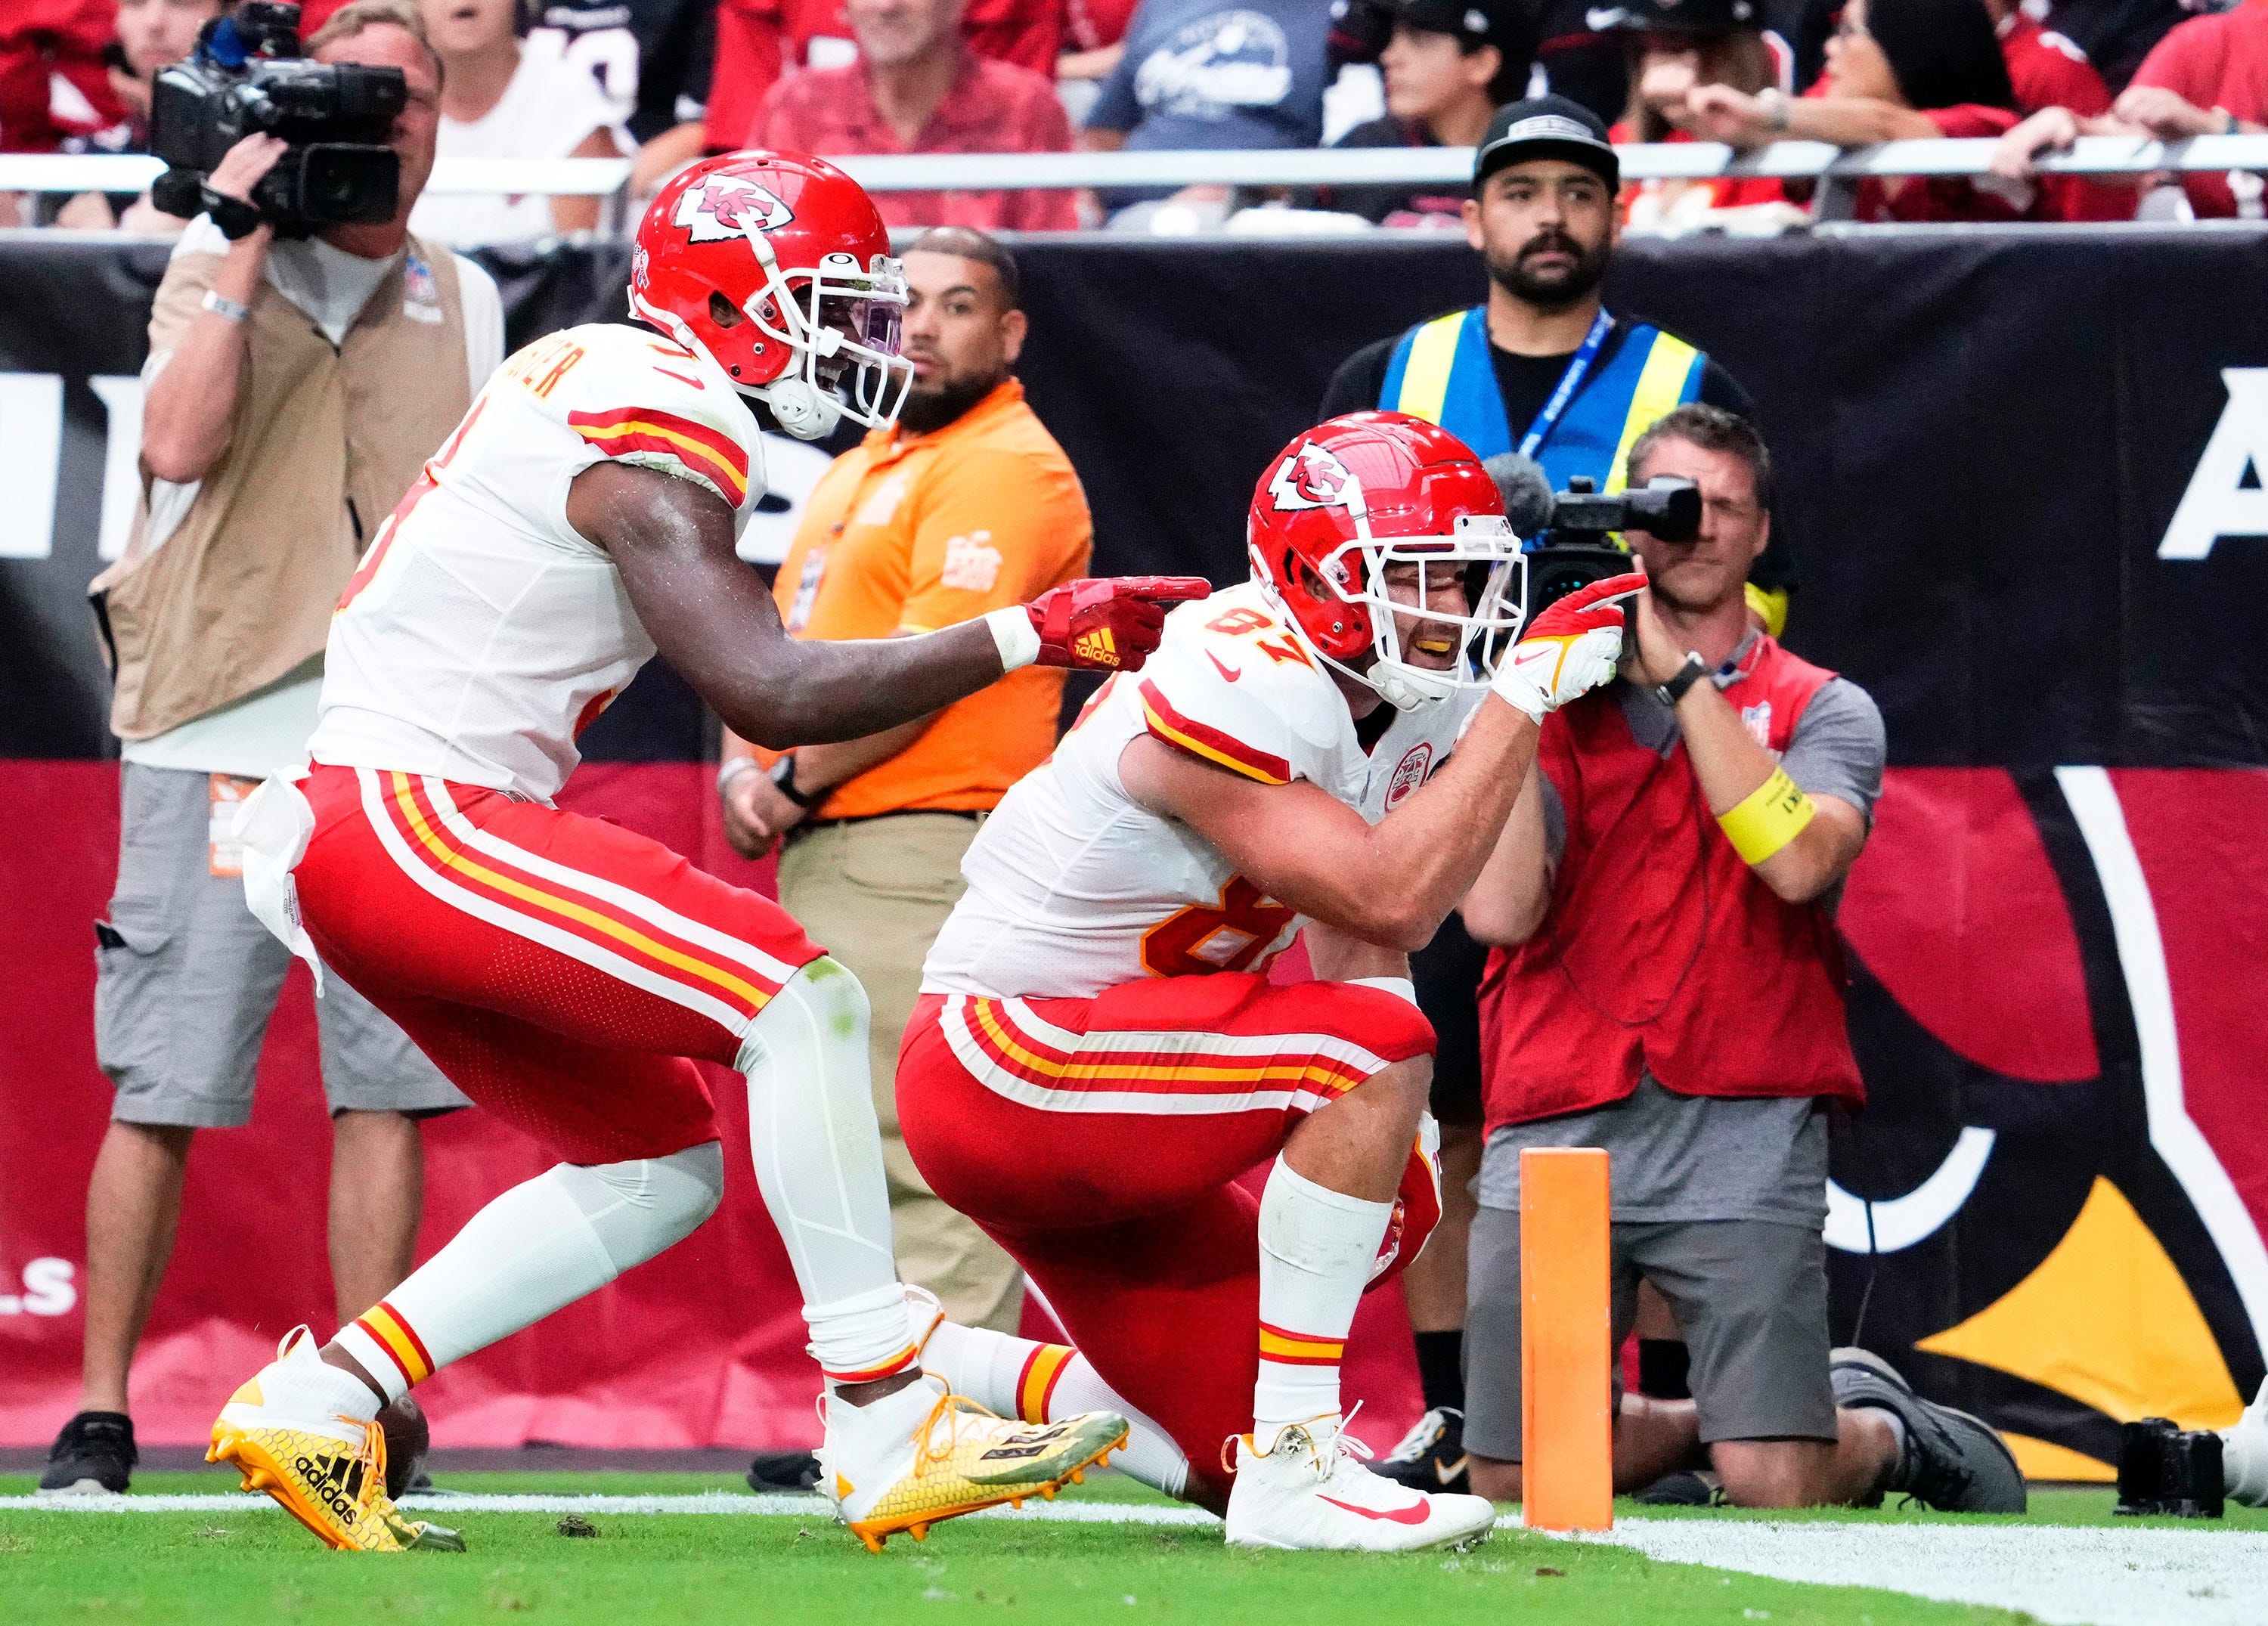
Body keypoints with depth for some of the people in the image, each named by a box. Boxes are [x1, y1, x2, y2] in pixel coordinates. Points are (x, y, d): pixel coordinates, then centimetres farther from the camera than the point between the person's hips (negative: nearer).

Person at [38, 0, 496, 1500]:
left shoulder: (462, 303, 14)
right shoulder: (218, 267, 4)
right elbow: (180, 445, -14)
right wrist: (243, 245, -12)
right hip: (219, 737, -3)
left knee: (386, 1088, -1)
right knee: (161, 1090, -4)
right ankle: (102, 1413, 2)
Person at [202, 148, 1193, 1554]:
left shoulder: (586, 376, 15)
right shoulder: (653, 435, -14)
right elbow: (772, 696, -23)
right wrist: (1030, 636, -19)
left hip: (349, 833, 10)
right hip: (404, 818, -10)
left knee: (663, 1167, 13)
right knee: (803, 998, -17)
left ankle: (322, 1397, 10)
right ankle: (888, 1433, -19)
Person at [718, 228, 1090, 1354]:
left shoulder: (1006, 469, -9)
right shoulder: (857, 471, 22)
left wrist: (795, 782, -10)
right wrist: (743, 771, 4)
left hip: (925, 855, -10)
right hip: (825, 859, 10)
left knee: (925, 1169, -13)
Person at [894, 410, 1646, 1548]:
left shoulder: (1405, 708, 5)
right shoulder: (1234, 690, -24)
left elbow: (1352, 943, 7)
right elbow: (1386, 897, -30)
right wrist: (1526, 693, -26)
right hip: (1006, 1064, -10)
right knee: (1373, 1049, -26)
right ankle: (1294, 1474, -24)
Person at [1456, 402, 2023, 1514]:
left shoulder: (1821, 711, 9)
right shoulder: (1559, 704, 12)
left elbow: (1798, 861, -14)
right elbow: (1499, 910, -4)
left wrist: (1681, 671, -10)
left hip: (1741, 1137, -2)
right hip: (1556, 1130, 2)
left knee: (1775, 1487, -13)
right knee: (1512, 1481, -1)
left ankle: (1879, 1428, 22)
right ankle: (1694, 1427, 29)